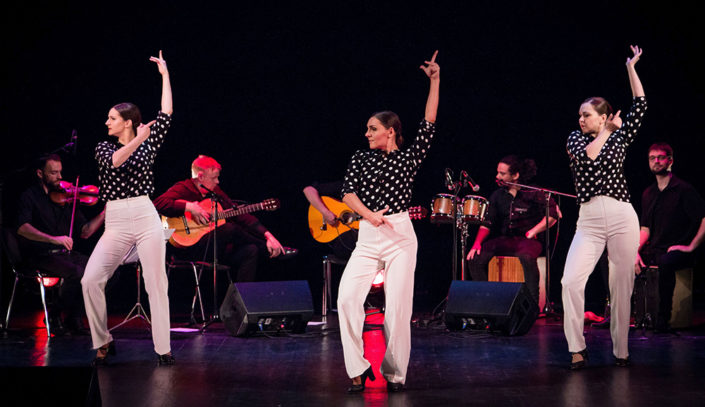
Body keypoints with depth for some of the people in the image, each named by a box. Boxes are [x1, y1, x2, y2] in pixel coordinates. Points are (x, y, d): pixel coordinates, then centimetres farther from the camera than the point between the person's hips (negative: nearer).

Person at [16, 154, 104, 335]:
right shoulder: (29, 196, 1)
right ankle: (55, 315, -7)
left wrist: (105, 212, -5)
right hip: (42, 257, -5)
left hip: (67, 254, 5)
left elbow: (85, 232, 11)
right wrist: (53, 239, -31)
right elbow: (22, 228, -18)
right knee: (77, 272, -32)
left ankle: (74, 317, -4)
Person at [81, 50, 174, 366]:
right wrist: (137, 141, -10)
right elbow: (115, 162, -10)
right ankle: (103, 342, 1)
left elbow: (166, 115, 5)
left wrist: (165, 74, 8)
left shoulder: (148, 145, 10)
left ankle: (163, 348, 2)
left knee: (156, 284, -4)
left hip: (146, 218, -1)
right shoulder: (103, 148, 12)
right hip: (116, 223, 1)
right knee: (91, 279, -14)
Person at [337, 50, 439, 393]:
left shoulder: (409, 157, 5)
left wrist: (434, 81, 0)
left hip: (401, 235, -2)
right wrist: (369, 214, -19)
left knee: (397, 306, -4)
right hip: (367, 236, 2)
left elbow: (429, 124, 0)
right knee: (347, 297, -14)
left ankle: (394, 374, 9)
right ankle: (358, 369, -4)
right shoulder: (360, 158, 9)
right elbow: (348, 192, -1)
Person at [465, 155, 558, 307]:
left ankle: (533, 302, -30)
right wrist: (477, 243, -8)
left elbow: (552, 215, -8)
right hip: (504, 239, 5)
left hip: (529, 240, -5)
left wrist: (532, 232, -16)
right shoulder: (497, 195, 12)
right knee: (475, 258, -16)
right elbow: (487, 222, 7)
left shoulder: (533, 193, -3)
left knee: (526, 257, -39)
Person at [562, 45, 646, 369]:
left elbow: (640, 106, 8)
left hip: (622, 217, 0)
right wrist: (605, 133, 3)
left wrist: (631, 68, 10)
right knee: (571, 281, -17)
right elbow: (587, 157, -8)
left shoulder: (620, 139, 10)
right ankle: (577, 349, -9)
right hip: (589, 221, 0)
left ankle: (620, 350, 14)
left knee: (622, 287, 3)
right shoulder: (576, 138, 11)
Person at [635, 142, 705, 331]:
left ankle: (663, 319, -33)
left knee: (666, 262, -40)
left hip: (677, 250, -7)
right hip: (653, 250, 7)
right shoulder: (648, 193, 16)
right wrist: (635, 252, -2)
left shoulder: (684, 190, -5)